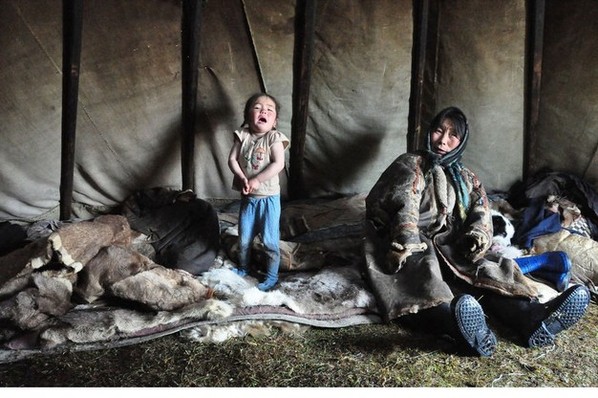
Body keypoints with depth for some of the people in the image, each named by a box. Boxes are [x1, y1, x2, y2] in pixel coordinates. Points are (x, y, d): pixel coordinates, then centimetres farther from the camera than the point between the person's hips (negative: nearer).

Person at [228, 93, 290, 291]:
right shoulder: (243, 136, -1)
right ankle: (243, 268, 40)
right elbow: (232, 159, -3)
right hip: (247, 197, 4)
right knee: (244, 238, 17)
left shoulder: (274, 138, -12)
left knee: (270, 240, 2)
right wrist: (242, 178, -19)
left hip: (269, 197, -4)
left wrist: (256, 180, -24)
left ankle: (272, 276, 18)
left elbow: (278, 164, -21)